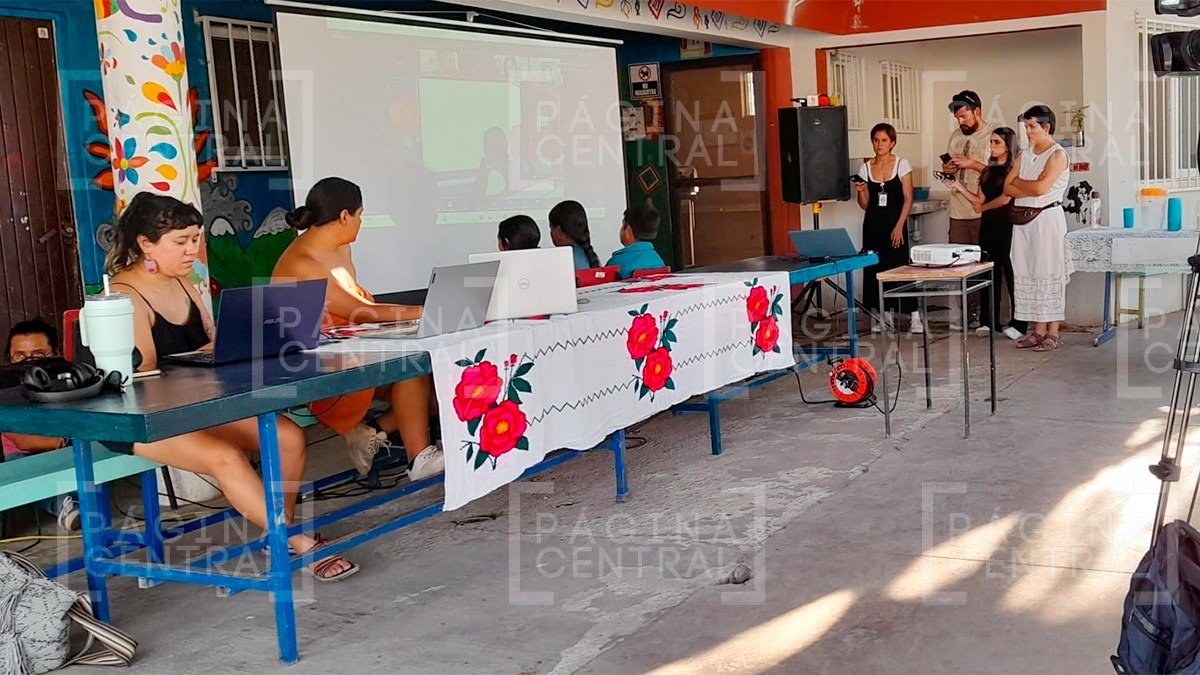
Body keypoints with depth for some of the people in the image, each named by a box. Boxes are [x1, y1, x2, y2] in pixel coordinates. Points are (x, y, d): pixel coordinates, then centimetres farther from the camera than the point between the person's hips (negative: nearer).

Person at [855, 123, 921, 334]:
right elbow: (865, 205, 11)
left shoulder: (902, 164, -1)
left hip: (895, 223, -4)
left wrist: (899, 226, -12)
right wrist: (861, 191, -9)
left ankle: (915, 317, -7)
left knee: (900, 266, -9)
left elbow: (908, 199, -4)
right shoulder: (866, 167, 7)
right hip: (872, 224, 4)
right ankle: (881, 314, 13)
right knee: (874, 268, 2)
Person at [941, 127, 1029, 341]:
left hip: (1006, 226, -6)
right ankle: (988, 321, 10)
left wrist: (983, 207, 3)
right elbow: (980, 199, 12)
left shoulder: (1014, 170, -5)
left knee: (1011, 273, -4)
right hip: (988, 226, 6)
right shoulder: (989, 170, 15)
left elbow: (1005, 198, -12)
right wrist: (959, 187, 3)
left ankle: (1018, 323, 0)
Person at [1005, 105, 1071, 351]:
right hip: (1023, 218, 7)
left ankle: (1053, 332, -1)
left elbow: (1042, 187, -17)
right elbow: (1007, 188, 6)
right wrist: (1031, 188, -10)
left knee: (1049, 273, -5)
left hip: (1047, 218, -7)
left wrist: (1019, 182, 0)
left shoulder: (1058, 154, -5)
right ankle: (1038, 330, 11)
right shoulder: (1024, 155, 15)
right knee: (1028, 273, 5)